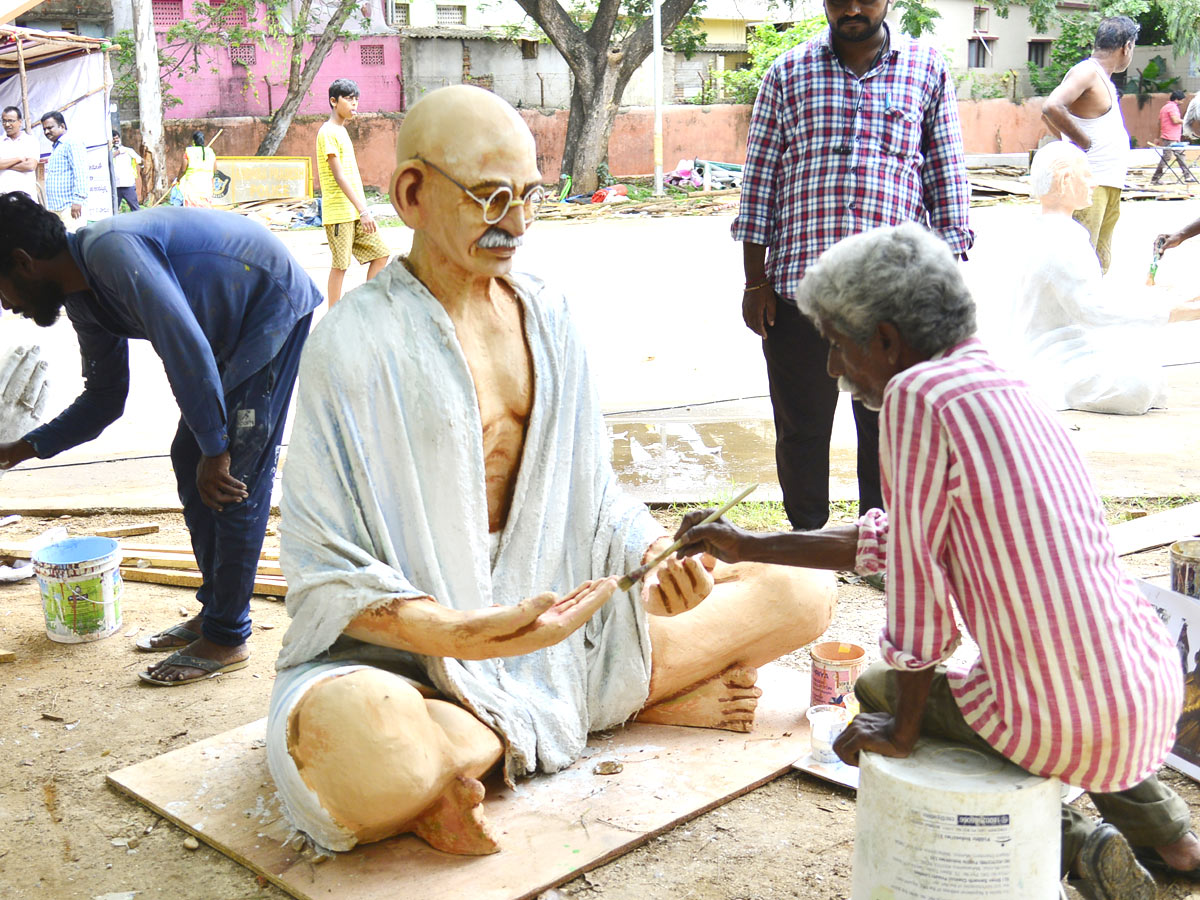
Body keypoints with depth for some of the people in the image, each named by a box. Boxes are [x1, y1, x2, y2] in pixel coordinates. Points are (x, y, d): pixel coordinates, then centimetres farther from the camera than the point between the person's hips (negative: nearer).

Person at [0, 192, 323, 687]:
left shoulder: (110, 251, -25)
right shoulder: (84, 300, 6)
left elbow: (185, 346, -30)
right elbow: (104, 400, 17)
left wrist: (215, 450, -24)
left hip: (277, 308, -10)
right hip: (235, 332, 10)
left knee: (236, 479, -9)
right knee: (189, 459, 11)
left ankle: (226, 639, 1)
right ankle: (213, 611, 22)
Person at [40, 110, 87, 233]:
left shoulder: (71, 143, -5)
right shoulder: (55, 148, 25)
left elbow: (80, 172, -15)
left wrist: (77, 200, -22)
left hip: (70, 207, -9)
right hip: (55, 208, 9)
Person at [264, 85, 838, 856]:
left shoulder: (547, 316, 6)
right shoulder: (356, 341, -12)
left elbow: (592, 490, 10)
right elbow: (330, 573, -13)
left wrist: (660, 557, -12)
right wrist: (465, 636, -30)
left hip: (555, 611, 6)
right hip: (408, 642, -6)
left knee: (805, 592, -1)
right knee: (355, 751, -42)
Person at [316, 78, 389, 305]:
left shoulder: (342, 131, 18)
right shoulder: (328, 132, -12)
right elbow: (339, 176, -19)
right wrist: (363, 211, -23)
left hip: (355, 211, 9)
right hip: (339, 211, -9)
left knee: (380, 254, 6)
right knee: (340, 265, -4)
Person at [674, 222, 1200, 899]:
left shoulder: (917, 393, -16)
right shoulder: (1007, 388, 11)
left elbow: (916, 574, -15)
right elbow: (889, 538, 20)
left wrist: (900, 730, -1)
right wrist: (750, 547, 26)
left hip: (1060, 730, -8)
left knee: (878, 690, 20)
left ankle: (1074, 843, 10)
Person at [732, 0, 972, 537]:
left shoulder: (928, 71, 7)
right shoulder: (789, 72, 8)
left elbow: (947, 179, 7)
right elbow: (759, 179, 7)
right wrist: (755, 280, 1)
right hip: (796, 287, 1)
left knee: (888, 432, 8)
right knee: (800, 431, 9)